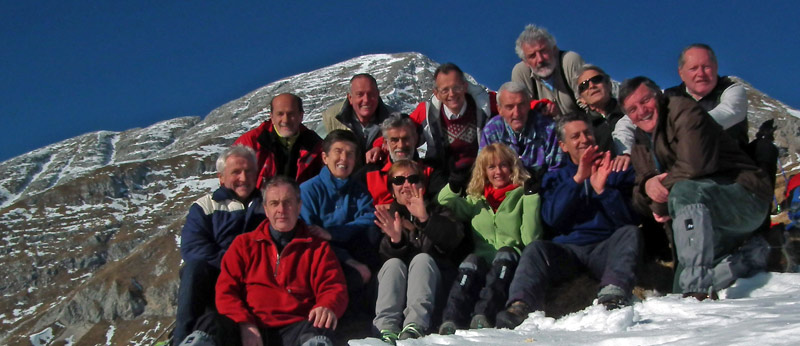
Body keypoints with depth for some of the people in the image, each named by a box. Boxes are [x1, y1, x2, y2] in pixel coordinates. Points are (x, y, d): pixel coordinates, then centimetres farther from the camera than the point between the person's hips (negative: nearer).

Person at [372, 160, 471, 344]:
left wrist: (426, 218, -25)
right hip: (395, 281, 0)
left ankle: (415, 326, -52)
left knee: (422, 258, -28)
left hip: (430, 278, 0)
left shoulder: (437, 211, 16)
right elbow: (381, 258, -2)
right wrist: (394, 241, -24)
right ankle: (386, 327, -52)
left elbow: (455, 237, -9)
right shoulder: (386, 216, 15)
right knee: (394, 263, -28)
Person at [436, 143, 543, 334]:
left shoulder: (522, 196, 12)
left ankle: (483, 315, -50)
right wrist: (454, 186, -3)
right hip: (481, 261, 2)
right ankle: (451, 321, -48)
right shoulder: (475, 200, 24)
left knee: (505, 254, -33)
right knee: (471, 261, -31)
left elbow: (531, 239, -3)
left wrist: (531, 197, -7)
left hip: (509, 266, -2)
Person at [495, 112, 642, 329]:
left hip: (606, 248, 0)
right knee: (536, 249, -29)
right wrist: (577, 180, -8)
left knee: (630, 233, -29)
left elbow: (630, 220, 4)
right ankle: (519, 307, -52)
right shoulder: (555, 178, 22)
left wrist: (602, 190, -11)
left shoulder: (617, 172, 17)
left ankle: (614, 293, -51)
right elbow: (551, 219, 1)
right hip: (567, 249, 1)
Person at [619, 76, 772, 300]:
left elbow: (694, 164, -24)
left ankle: (698, 287, -41)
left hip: (748, 197, -9)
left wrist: (661, 202, -14)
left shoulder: (683, 110, -9)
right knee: (682, 288, 4)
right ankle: (752, 255, 15)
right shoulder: (641, 147, 14)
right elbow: (640, 200, 6)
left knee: (684, 190, -38)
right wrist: (647, 186, -18)